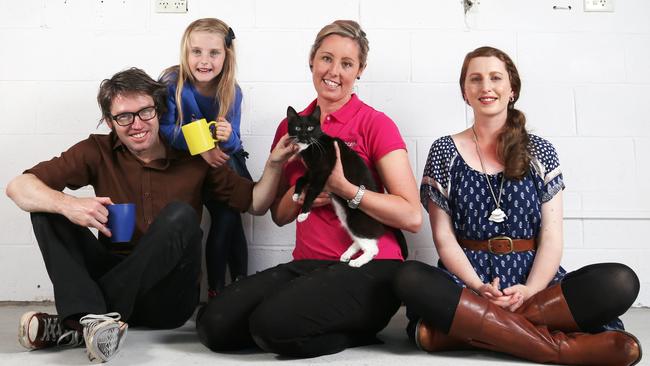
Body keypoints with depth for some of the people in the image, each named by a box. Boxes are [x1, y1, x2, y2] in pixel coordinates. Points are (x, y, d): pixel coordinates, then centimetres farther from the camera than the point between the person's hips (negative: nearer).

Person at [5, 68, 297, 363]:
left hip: (167, 300, -1)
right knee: (47, 205, -12)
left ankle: (80, 324, -27)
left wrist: (274, 164, -11)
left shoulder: (192, 157, 1)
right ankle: (92, 318, -34)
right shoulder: (99, 152, 1)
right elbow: (18, 186, -6)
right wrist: (66, 204, -27)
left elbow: (255, 203, 8)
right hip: (108, 275, 2)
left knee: (180, 214, -27)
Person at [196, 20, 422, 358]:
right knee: (213, 324, -14)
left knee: (272, 323, -29)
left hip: (369, 268, -5)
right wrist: (300, 194, -5)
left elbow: (412, 216, -11)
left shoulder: (376, 124, -4)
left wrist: (342, 187, -19)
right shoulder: (290, 127, 12)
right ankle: (336, 326, 4)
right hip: (307, 264, 6)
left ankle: (356, 329, 0)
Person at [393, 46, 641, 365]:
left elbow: (551, 234, 3)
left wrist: (529, 290, -15)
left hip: (533, 282, 2)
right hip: (464, 279, -2)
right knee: (410, 279, -34)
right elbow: (443, 235, 1)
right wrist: (477, 287, -16)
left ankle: (464, 327, -28)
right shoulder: (445, 151, 7)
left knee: (621, 281, -25)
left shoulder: (540, 151, 11)